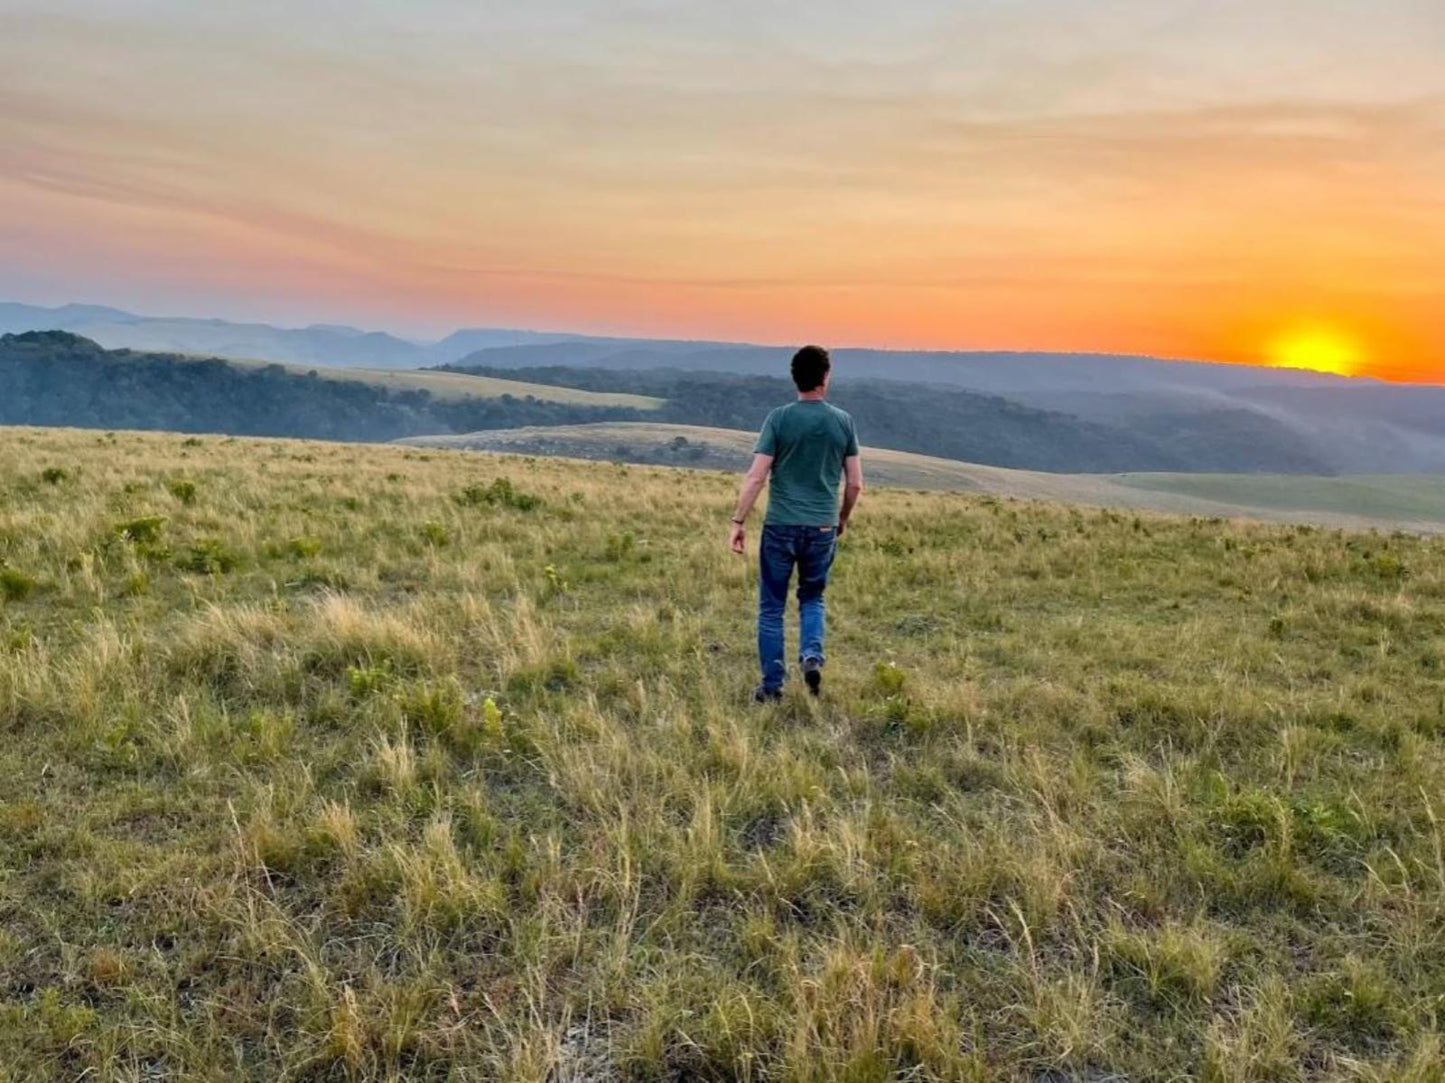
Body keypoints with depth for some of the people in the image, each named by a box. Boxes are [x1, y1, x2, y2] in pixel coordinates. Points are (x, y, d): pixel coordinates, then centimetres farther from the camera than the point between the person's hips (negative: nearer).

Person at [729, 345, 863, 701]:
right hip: (822, 528, 2)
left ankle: (772, 685, 12)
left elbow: (756, 477, -10)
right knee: (812, 599, 22)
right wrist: (842, 519, 20)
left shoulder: (779, 419, -5)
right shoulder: (843, 422, 2)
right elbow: (855, 483, 4)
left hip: (781, 526, -2)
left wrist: (739, 521, -4)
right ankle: (812, 655, -1)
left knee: (771, 607, 8)